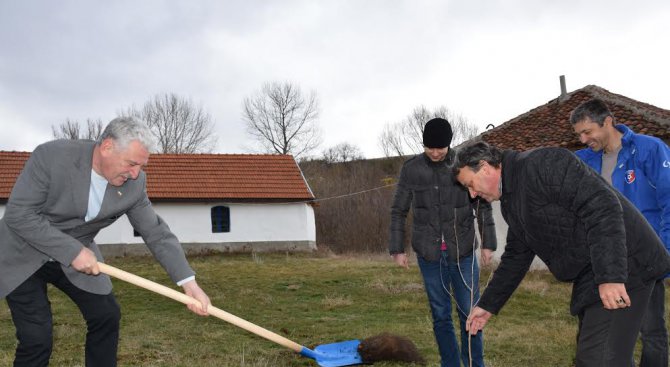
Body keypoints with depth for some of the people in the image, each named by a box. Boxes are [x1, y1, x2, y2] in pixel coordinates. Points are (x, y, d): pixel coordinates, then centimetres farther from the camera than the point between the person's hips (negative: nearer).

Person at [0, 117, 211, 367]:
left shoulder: (134, 183, -15)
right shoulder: (51, 156, -28)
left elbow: (156, 232, -10)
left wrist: (188, 282, -18)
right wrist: (73, 251, -30)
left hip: (76, 254, 5)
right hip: (23, 254, -4)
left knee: (106, 315, 1)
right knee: (37, 337, -12)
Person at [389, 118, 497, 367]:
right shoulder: (411, 169, -2)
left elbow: (483, 206, 4)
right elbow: (398, 211, 4)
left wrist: (488, 243, 1)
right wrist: (397, 249, 1)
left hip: (462, 252, 0)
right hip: (429, 254, 1)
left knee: (470, 312, 2)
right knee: (441, 316, 7)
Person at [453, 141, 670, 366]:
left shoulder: (543, 164, -17)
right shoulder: (511, 201, 13)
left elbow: (602, 205, -25)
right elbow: (516, 257, 21)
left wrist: (611, 275, -30)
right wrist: (488, 305, 21)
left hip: (623, 267, -10)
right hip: (590, 278, 10)